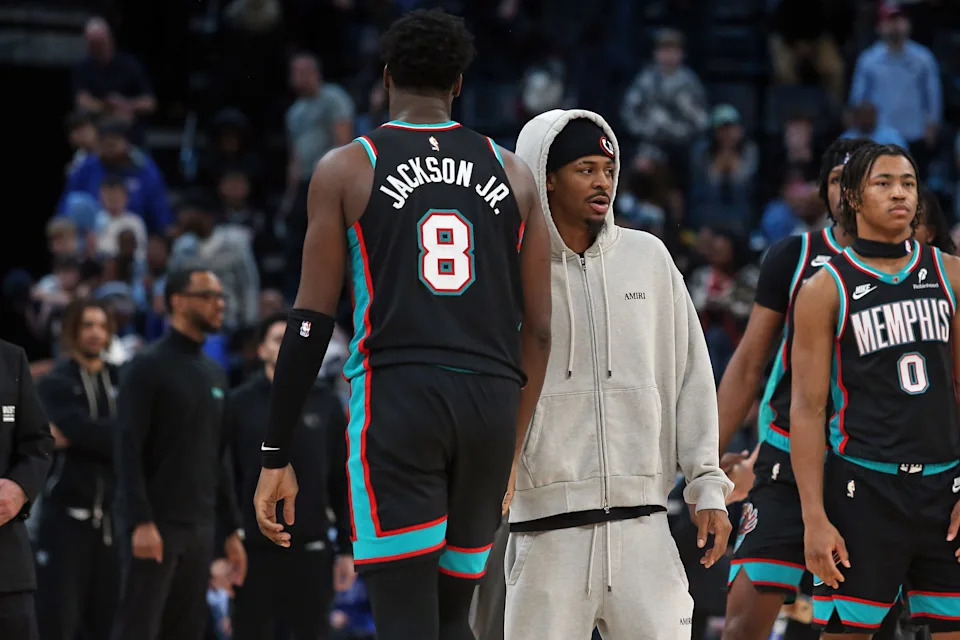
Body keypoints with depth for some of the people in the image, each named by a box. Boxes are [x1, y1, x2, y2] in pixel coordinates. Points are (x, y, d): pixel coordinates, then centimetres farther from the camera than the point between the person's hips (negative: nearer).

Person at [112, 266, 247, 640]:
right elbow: (128, 450, -12)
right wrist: (141, 522, -21)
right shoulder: (149, 367, -6)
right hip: (156, 527, -7)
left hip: (200, 528, 7)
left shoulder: (214, 374, 17)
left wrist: (233, 529, 15)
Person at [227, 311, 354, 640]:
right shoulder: (240, 404, 1)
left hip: (311, 550, 1)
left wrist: (347, 548, 3)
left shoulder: (325, 402, 6)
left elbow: (342, 482, 8)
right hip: (254, 550, -1)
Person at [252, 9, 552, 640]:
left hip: (395, 397, -3)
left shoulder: (346, 169, 5)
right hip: (491, 399, 3)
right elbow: (539, 328, 11)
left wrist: (277, 455, 5)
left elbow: (312, 321, 1)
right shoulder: (513, 175, 13)